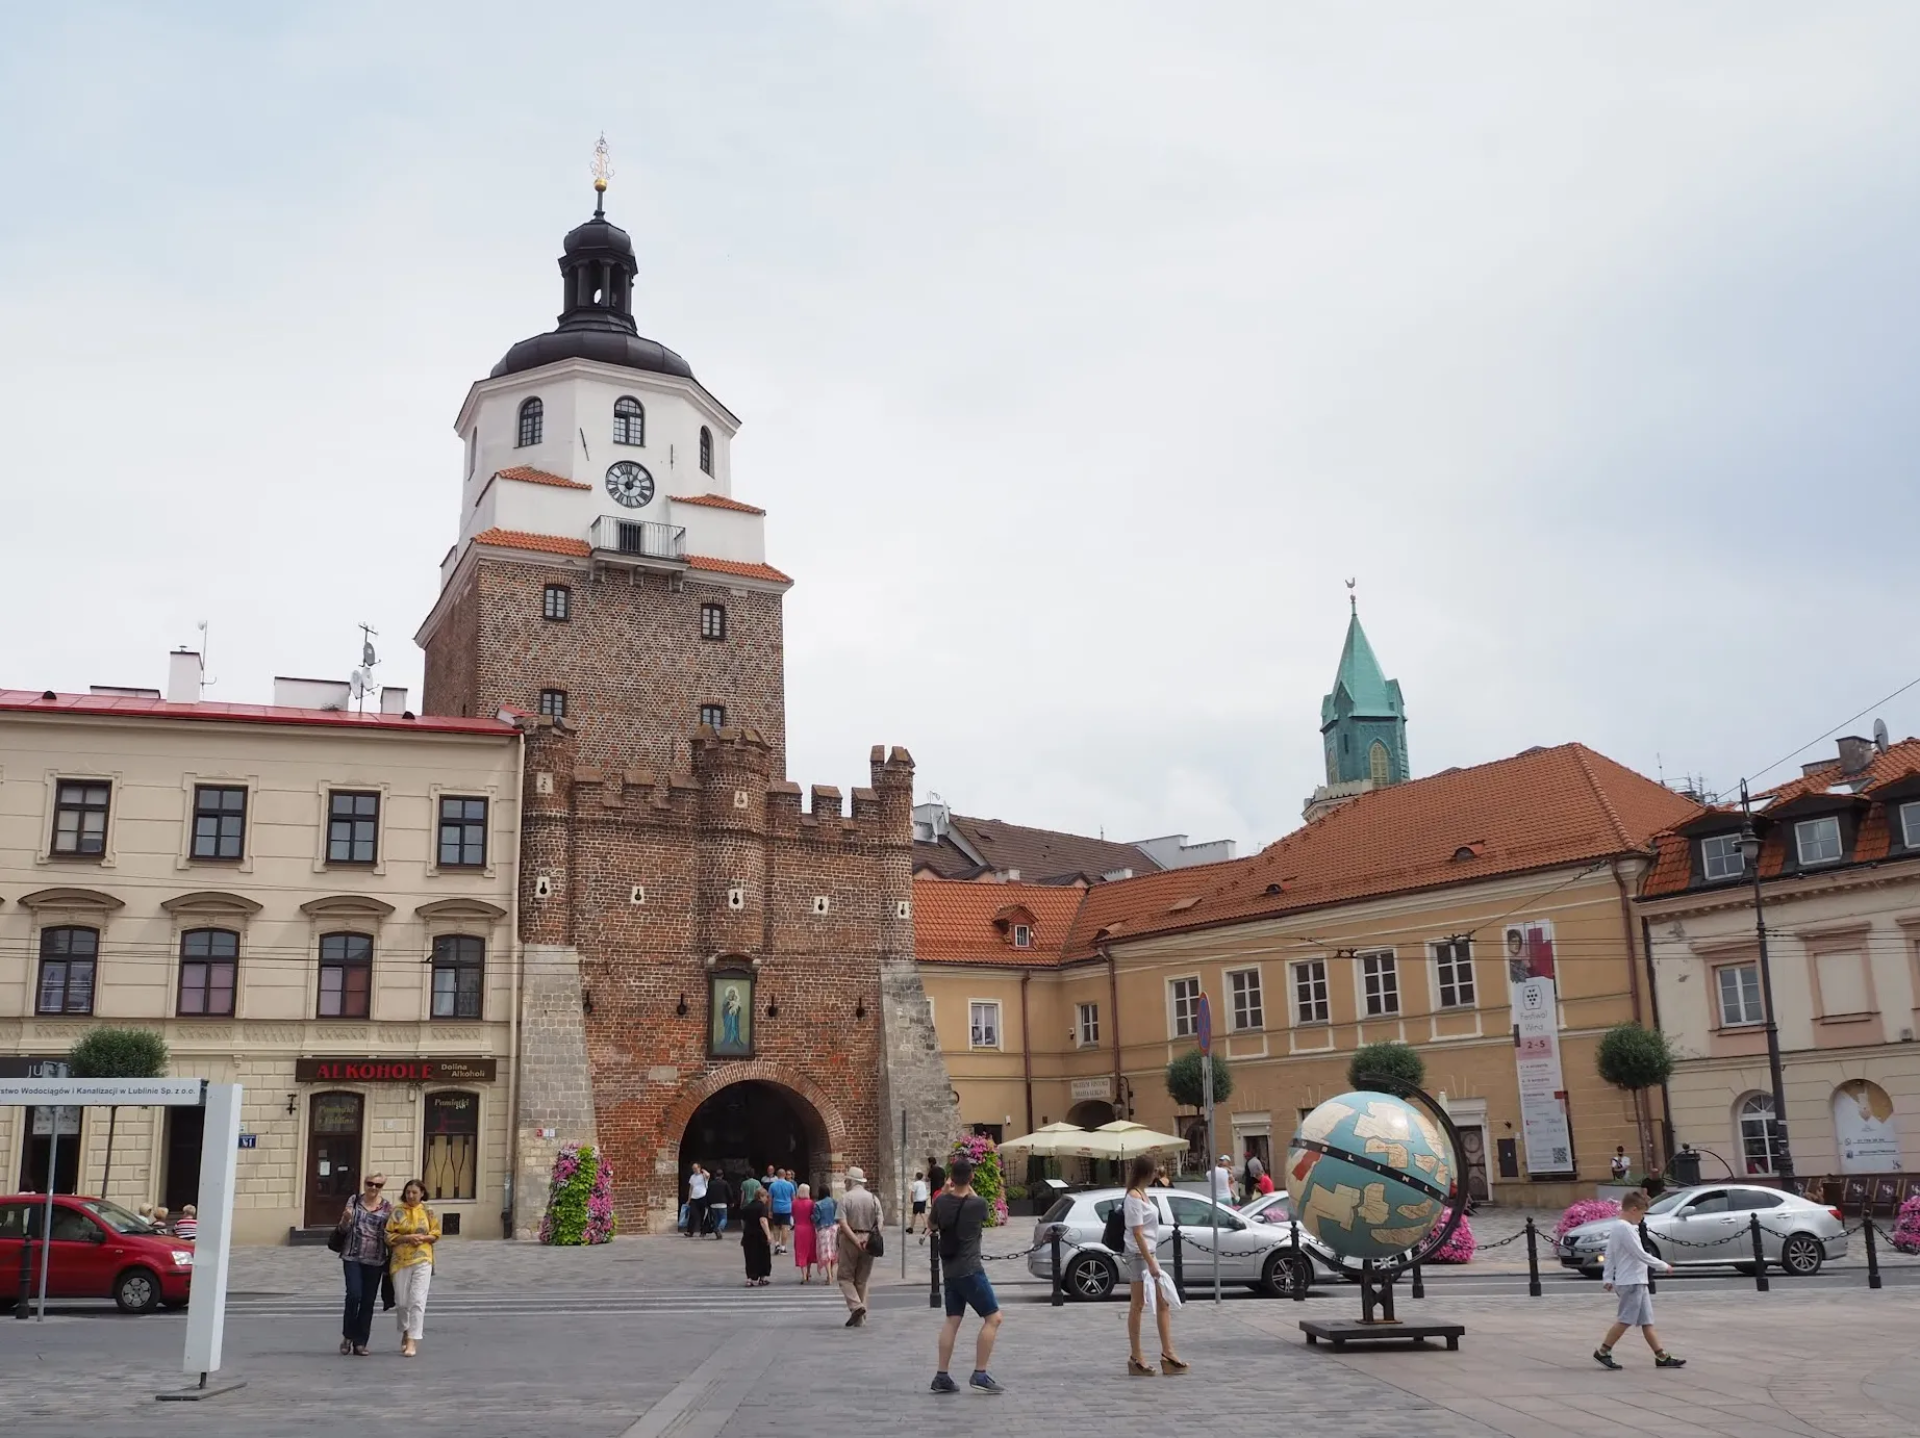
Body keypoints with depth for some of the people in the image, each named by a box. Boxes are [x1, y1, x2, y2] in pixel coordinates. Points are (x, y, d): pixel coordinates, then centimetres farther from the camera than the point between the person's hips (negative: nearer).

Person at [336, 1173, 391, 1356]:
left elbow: (389, 1236, 8)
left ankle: (360, 1342, 13)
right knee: (354, 1295, -13)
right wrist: (345, 1219, -16)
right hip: (352, 1257, -1)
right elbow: (343, 1230, 5)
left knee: (368, 1301, 4)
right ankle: (348, 1336, 8)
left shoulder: (387, 1208, 3)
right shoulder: (354, 1201, 4)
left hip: (375, 1260, 1)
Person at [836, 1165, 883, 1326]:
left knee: (845, 1277, 7)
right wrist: (869, 1239, -9)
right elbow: (880, 1221, -3)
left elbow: (843, 1224, -15)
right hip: (868, 1241, 4)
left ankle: (856, 1306, -15)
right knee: (862, 1280, 13)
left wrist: (856, 1241, -15)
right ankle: (860, 1318, 13)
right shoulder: (873, 1198, 5)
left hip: (849, 1240, -4)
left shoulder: (845, 1197, -6)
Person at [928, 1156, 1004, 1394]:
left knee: (952, 1321, 11)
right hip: (970, 1270, -6)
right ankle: (980, 1375, -6)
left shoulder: (941, 1202, -3)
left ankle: (941, 1376, 10)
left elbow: (932, 1225, 18)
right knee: (993, 1318, 0)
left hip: (949, 1271, 6)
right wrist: (969, 1189, 14)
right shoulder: (978, 1204, -15)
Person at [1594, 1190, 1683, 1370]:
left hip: (1637, 1281, 10)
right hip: (1631, 1282, -10)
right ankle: (1602, 1352, 0)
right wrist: (1663, 1266, -9)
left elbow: (1610, 1255, 16)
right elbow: (1640, 1254, -19)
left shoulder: (1617, 1227, 14)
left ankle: (1662, 1356, 11)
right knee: (1625, 1320, -6)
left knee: (1647, 1321, 9)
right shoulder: (1626, 1228, -18)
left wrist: (1608, 1278, 17)